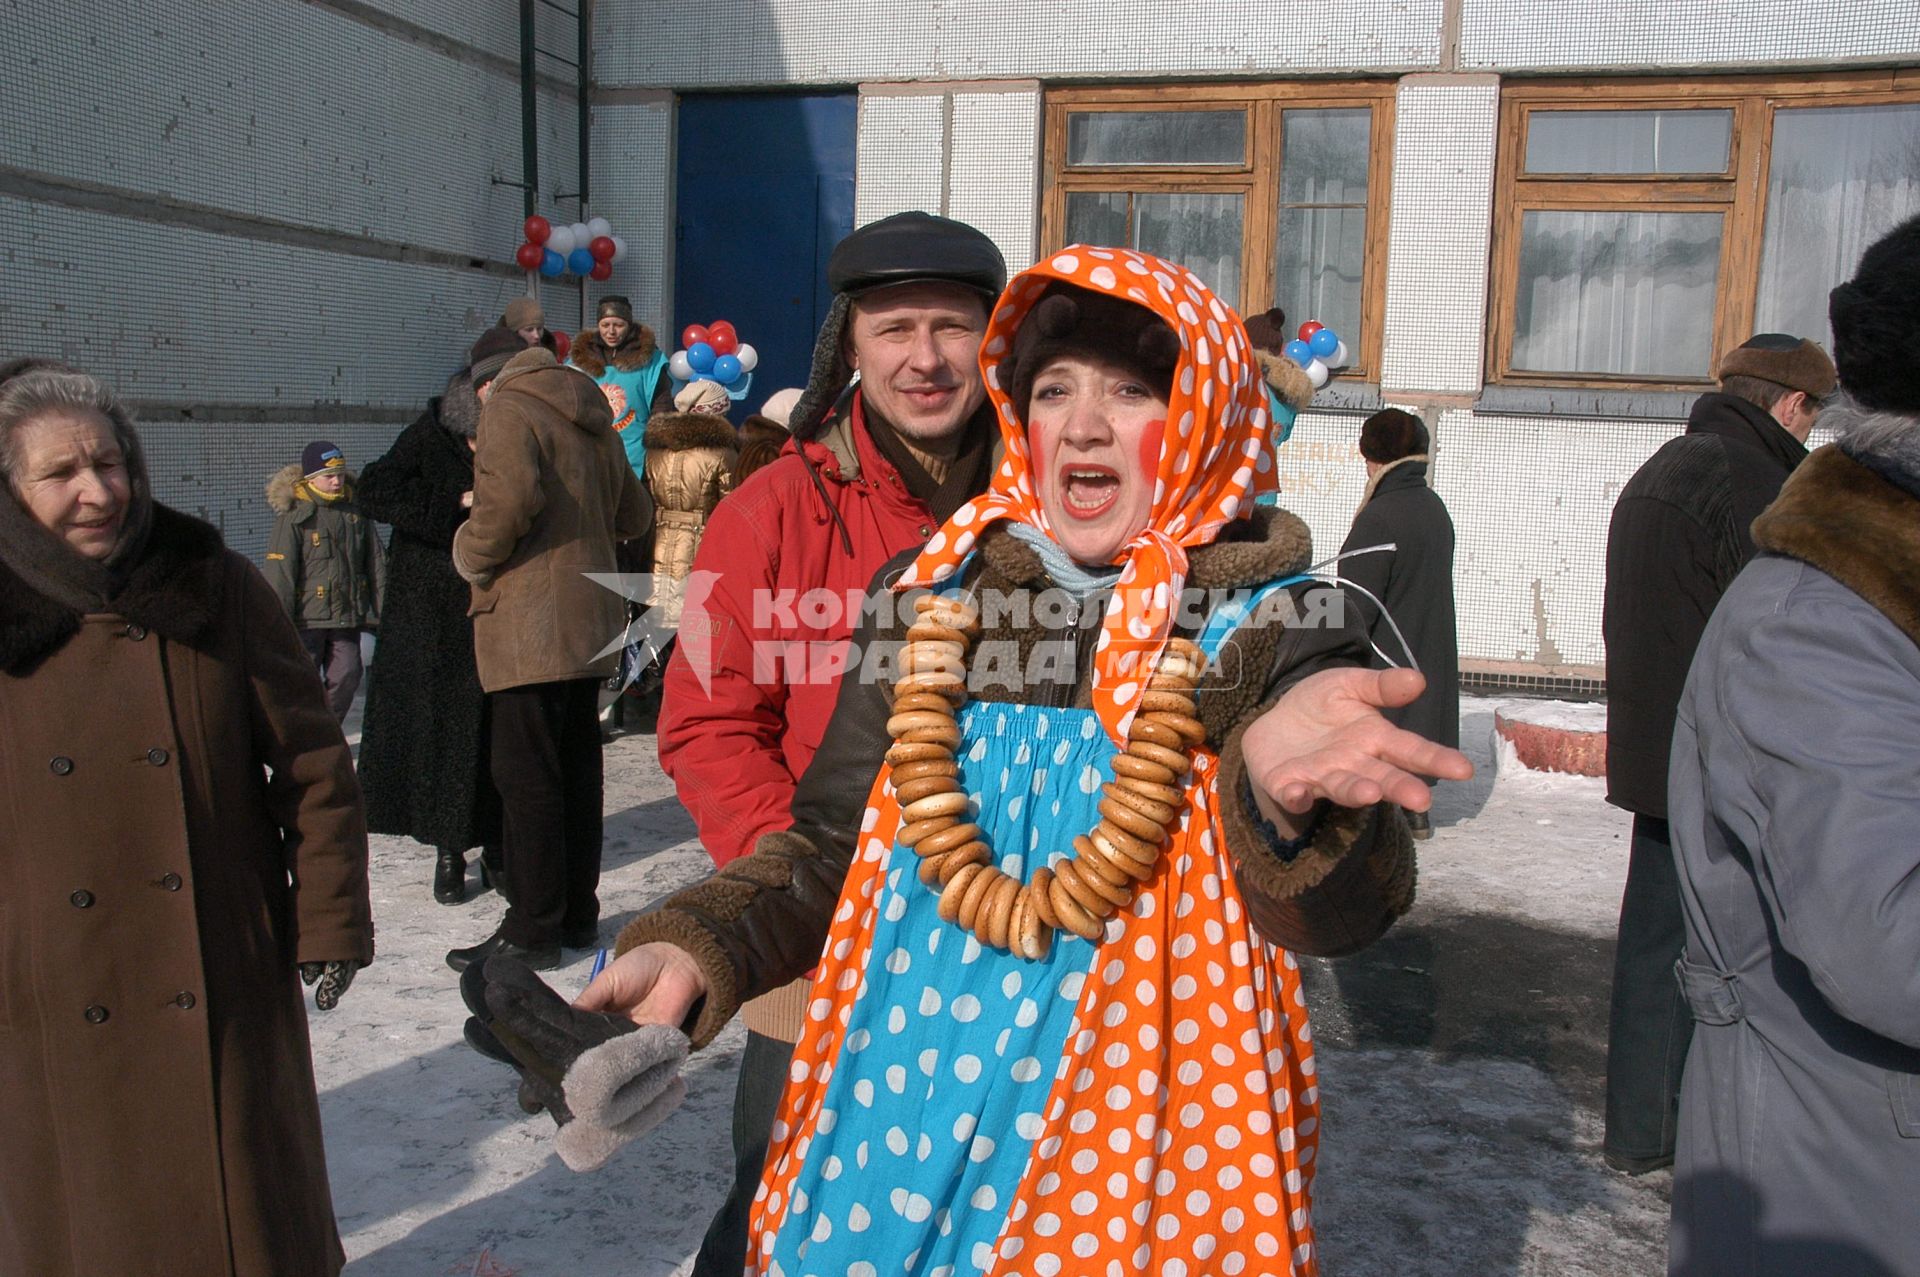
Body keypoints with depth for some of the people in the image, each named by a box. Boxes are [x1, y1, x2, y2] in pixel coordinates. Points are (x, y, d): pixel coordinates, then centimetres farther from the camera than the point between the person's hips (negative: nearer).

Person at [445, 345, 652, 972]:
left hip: (529, 621, -8)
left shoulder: (507, 409, -6)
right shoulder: (592, 424, 18)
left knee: (525, 774, -3)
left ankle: (532, 927, 2)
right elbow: (634, 516, 21)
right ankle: (576, 912, 22)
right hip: (589, 621, 8)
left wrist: (472, 554, -8)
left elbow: (510, 498, -23)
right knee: (576, 768, 13)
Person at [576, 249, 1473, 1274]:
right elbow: (830, 845, 7)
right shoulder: (934, 596, 0)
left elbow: (1339, 912, -22)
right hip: (900, 1121, 3)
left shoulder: (1272, 622, -9)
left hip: (1139, 1154, -2)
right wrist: (692, 950, -9)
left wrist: (1279, 786, -44)